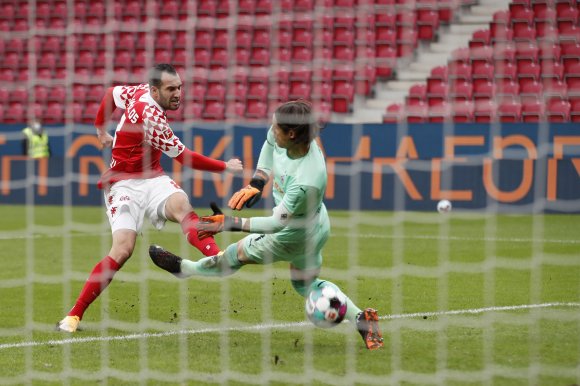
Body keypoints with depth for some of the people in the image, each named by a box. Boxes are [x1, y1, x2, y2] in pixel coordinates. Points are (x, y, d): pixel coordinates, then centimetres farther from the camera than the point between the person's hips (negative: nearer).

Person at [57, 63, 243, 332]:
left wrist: (101, 129, 35)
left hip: (153, 179, 7)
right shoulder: (150, 116, -23)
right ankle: (74, 315, -11)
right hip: (125, 185, -7)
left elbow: (112, 93, 20)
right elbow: (184, 157, -16)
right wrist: (225, 167, -6)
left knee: (180, 205, -27)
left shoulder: (140, 92, 1)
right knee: (123, 249, -21)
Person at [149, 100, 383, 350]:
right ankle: (361, 319, 22)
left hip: (296, 236, -9)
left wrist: (230, 223, -35)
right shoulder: (280, 138, -20)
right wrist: (257, 182, 2)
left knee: (237, 254, 13)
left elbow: (277, 222, -34)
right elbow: (270, 142, 7)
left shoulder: (307, 181, -42)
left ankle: (184, 268, 37)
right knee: (304, 284, 27)